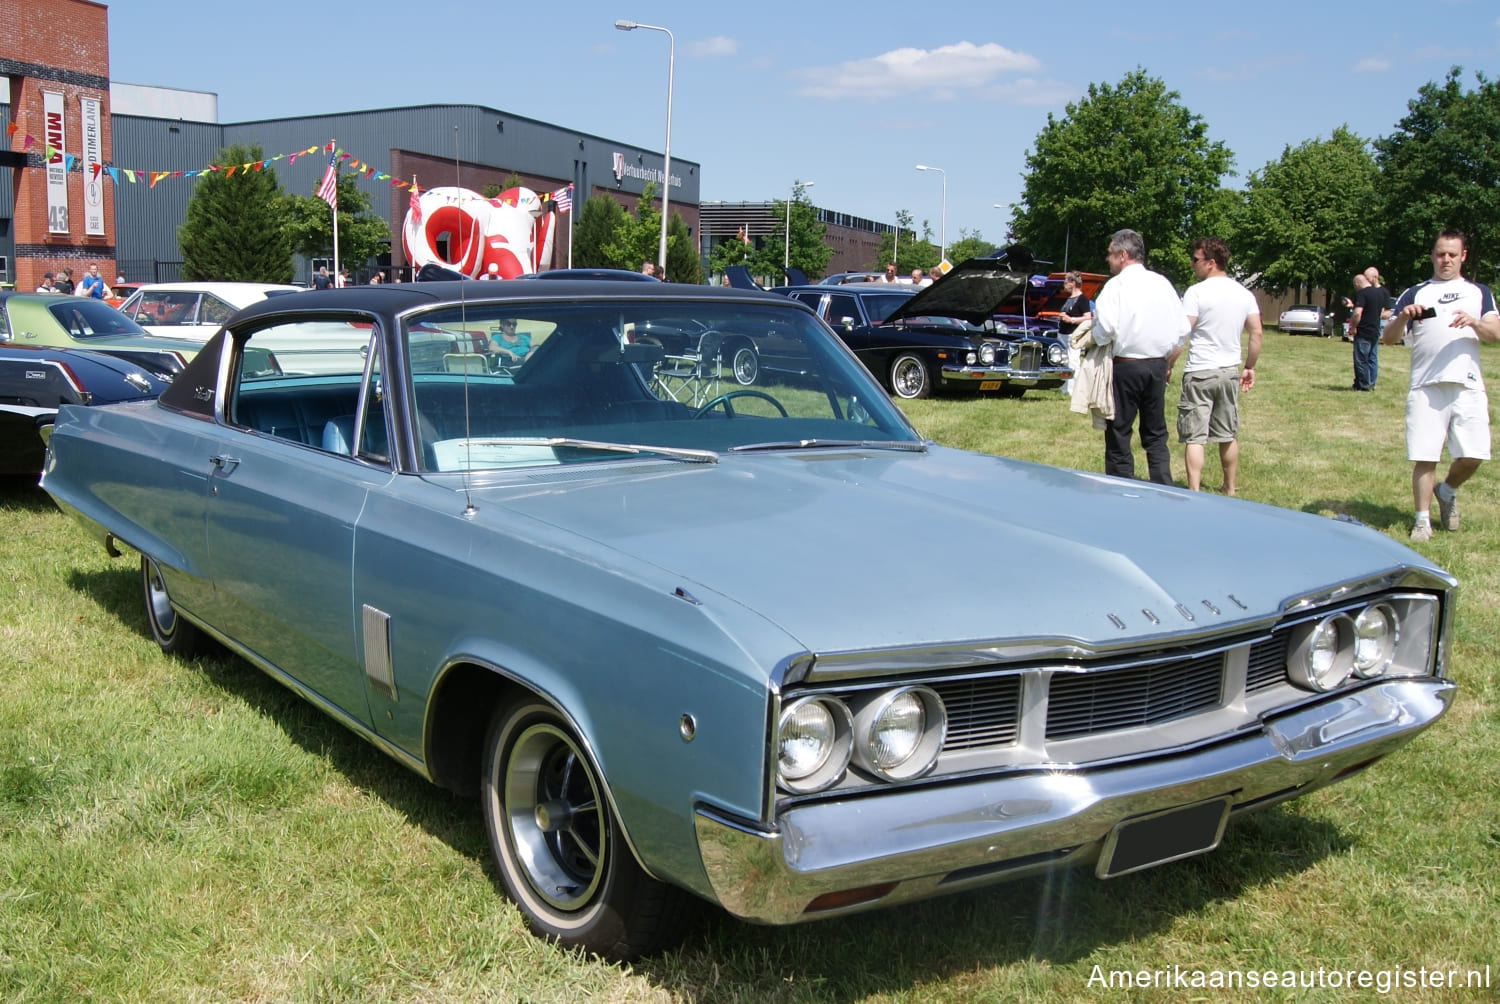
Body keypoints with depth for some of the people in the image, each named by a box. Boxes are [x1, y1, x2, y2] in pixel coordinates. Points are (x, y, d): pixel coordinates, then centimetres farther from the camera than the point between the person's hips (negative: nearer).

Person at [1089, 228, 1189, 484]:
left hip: (1126, 365, -5)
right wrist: (1163, 350, 17)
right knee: (1156, 434, 13)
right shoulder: (1162, 283, 6)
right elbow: (1182, 329, 5)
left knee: (1118, 433, 3)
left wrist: (1091, 335, 2)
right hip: (1158, 366, 5)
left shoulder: (1116, 285, -9)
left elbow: (1105, 329, -18)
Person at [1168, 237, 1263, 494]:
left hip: (1200, 372, -6)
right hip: (1231, 371, 6)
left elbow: (1181, 335, -16)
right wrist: (1250, 367, 16)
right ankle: (1230, 488, 28)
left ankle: (1194, 493, -7)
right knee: (1228, 435, 17)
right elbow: (1256, 333, 8)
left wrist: (1168, 364, -8)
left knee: (1194, 437, -3)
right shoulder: (1244, 294, 6)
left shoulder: (1197, 292, -12)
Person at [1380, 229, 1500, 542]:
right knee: (1424, 457, -4)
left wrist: (1475, 322, -16)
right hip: (1426, 387, -1)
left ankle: (1447, 491, 24)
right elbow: (1388, 338, 7)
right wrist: (1402, 318, -14)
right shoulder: (1415, 294, 16)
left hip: (1468, 386, 1)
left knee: (1473, 456, -4)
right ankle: (1422, 519, 6)